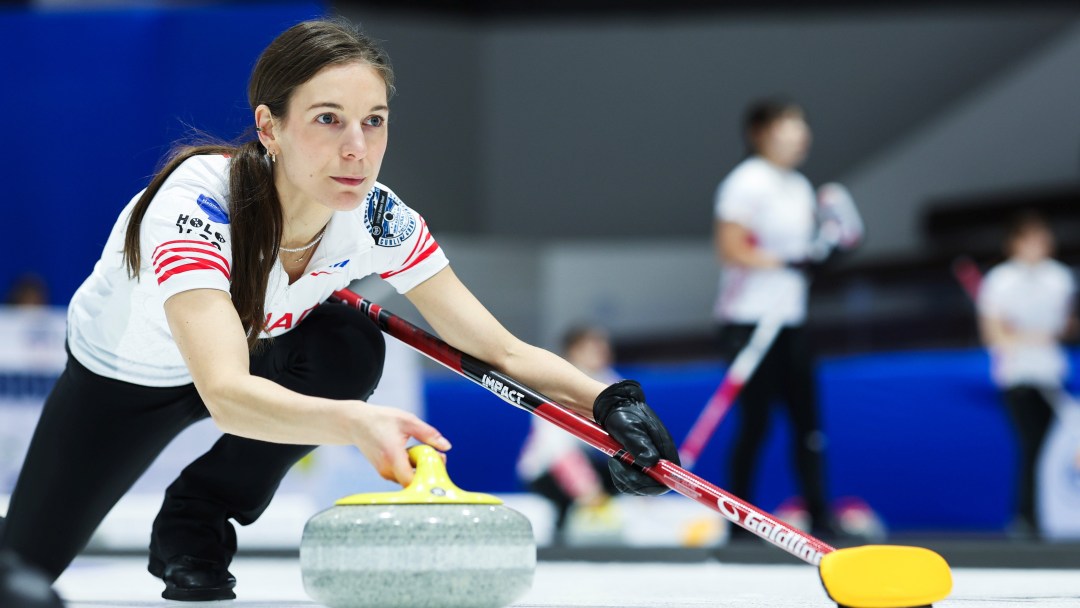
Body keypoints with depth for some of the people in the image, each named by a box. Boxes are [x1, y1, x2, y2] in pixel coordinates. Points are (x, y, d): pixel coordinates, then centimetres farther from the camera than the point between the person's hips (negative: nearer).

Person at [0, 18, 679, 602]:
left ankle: (196, 526, -7)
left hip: (255, 354, 3)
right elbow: (226, 395, -54)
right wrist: (352, 423, -72)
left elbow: (501, 350, -20)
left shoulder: (378, 219, -25)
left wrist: (608, 402, -39)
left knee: (351, 347, -28)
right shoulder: (195, 203, -42)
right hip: (118, 374, -3)